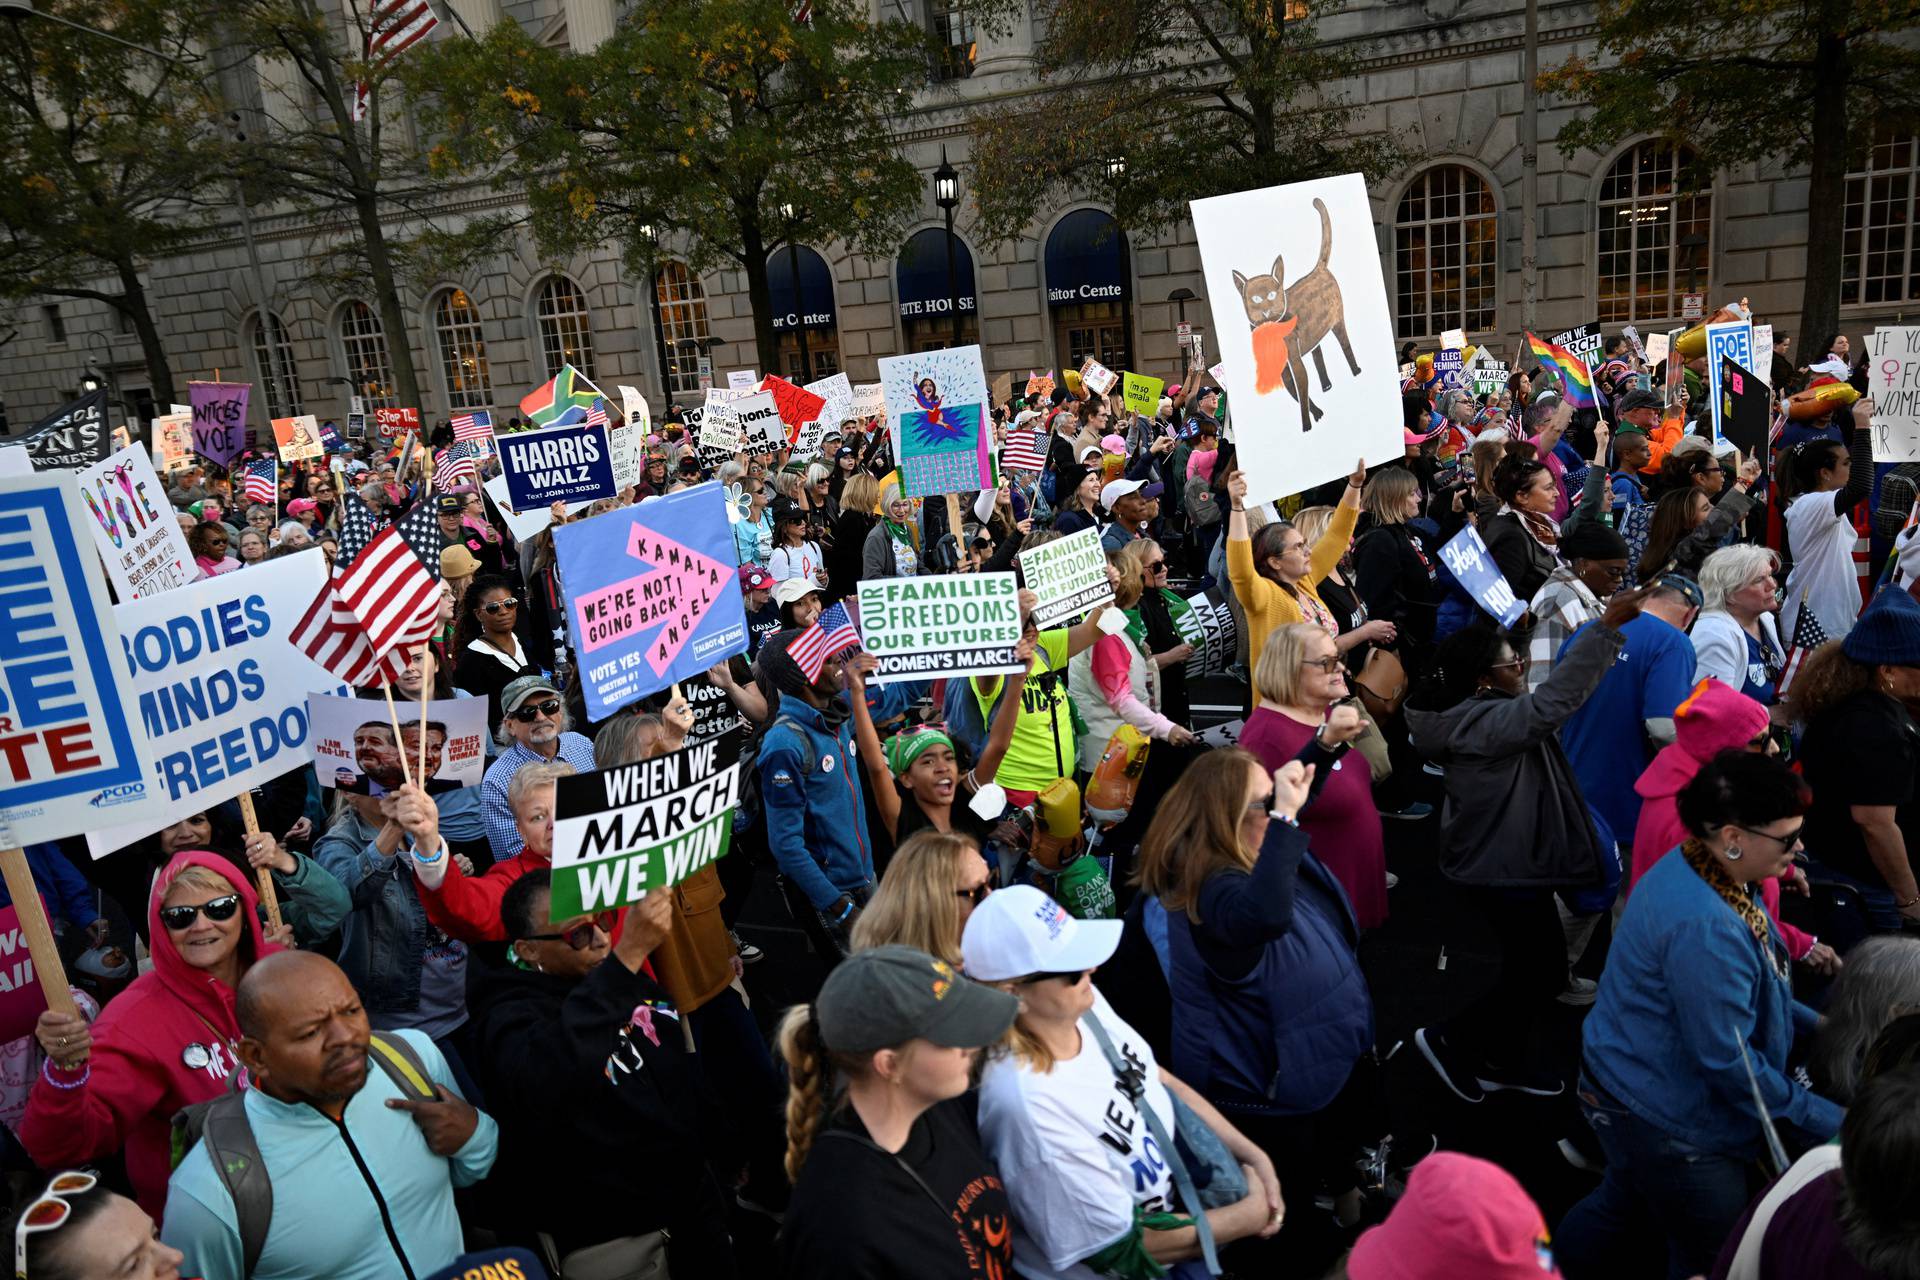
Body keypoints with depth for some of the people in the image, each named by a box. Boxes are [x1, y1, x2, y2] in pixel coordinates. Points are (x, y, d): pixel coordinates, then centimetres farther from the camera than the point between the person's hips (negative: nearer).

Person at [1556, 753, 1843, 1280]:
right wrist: (1826, 1120, -17)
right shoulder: (1703, 928, -35)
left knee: (1627, 1205, 31)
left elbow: (1746, 990, 13)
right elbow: (1729, 1062, -27)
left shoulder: (1696, 868, -4)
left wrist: (1815, 1026, 8)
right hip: (1665, 1119, -10)